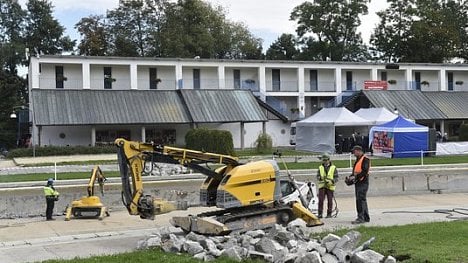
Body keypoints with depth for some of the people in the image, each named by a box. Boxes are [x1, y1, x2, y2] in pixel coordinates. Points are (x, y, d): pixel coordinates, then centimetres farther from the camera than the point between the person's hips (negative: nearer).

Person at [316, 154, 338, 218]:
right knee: (320, 200, -7)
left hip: (330, 186, -1)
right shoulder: (320, 167, 13)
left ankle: (329, 214, 9)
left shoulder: (333, 168, 5)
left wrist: (331, 181, -17)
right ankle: (320, 213, -2)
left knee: (330, 200, 0)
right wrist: (320, 178, -14)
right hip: (322, 186, 1)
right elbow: (317, 176, 9)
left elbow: (336, 178, 2)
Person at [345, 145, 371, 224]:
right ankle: (366, 218, 19)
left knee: (360, 200, -14)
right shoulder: (357, 160, 21)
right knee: (362, 200, 12)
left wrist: (355, 177, -21)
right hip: (357, 183, 10)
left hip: (363, 183, -10)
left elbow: (364, 172, -18)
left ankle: (360, 218, -14)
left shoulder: (365, 160, -9)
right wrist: (350, 177, 9)